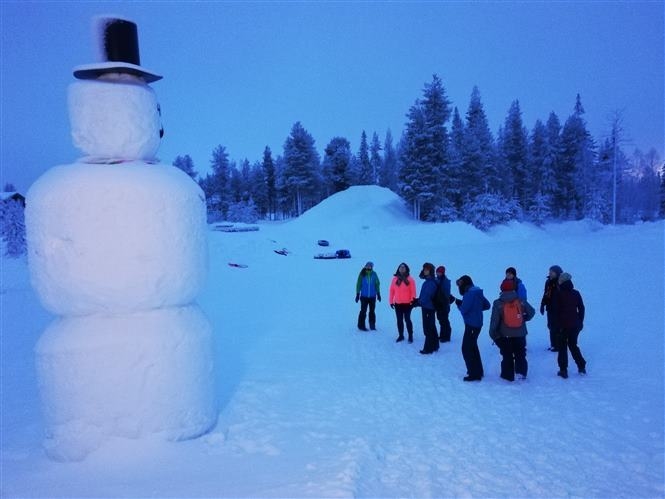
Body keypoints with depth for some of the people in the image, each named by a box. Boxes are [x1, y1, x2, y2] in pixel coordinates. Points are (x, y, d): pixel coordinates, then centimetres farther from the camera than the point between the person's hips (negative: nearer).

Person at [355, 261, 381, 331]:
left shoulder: (374, 274, -1)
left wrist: (378, 294, 7)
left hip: (372, 296, 2)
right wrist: (357, 294, -1)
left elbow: (377, 284, 7)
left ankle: (372, 325, 18)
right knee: (363, 311, -1)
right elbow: (358, 284, -1)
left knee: (372, 311, 8)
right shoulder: (362, 274, -6)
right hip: (364, 296, -2)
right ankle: (361, 325, 9)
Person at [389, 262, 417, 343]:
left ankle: (410, 336, 13)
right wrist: (391, 301, 4)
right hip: (397, 304, 3)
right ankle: (401, 335, 21)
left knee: (407, 319, 2)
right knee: (399, 320, 11)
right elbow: (392, 291, 6)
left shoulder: (410, 279, -3)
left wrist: (413, 300, -13)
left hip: (407, 303, -3)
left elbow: (413, 291, -5)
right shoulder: (395, 279, 4)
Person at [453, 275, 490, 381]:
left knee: (466, 348, -5)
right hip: (477, 323, 10)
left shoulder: (469, 294, -18)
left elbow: (464, 309, -20)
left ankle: (474, 374, -4)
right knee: (473, 346, 22)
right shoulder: (478, 292, 10)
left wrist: (458, 303, -1)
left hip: (471, 324, -10)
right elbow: (487, 305, 15)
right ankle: (478, 371, 32)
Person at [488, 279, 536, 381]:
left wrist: (493, 334, -4)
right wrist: (524, 318, 22)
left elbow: (494, 320, -13)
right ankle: (521, 372, 9)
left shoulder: (498, 303, -12)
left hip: (505, 335, -1)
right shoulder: (521, 301, -6)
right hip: (520, 334, 1)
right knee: (520, 354, 17)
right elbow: (532, 312, 4)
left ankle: (508, 375, 14)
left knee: (507, 356, 10)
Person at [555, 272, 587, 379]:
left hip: (564, 325, -4)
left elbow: (557, 310, -10)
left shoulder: (560, 294, -11)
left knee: (562, 347, 6)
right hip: (575, 325, 4)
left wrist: (558, 324, -1)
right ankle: (581, 366, 21)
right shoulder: (576, 293, 1)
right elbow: (581, 308, 7)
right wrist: (580, 321, 16)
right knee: (573, 345, 21)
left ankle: (563, 370, 4)